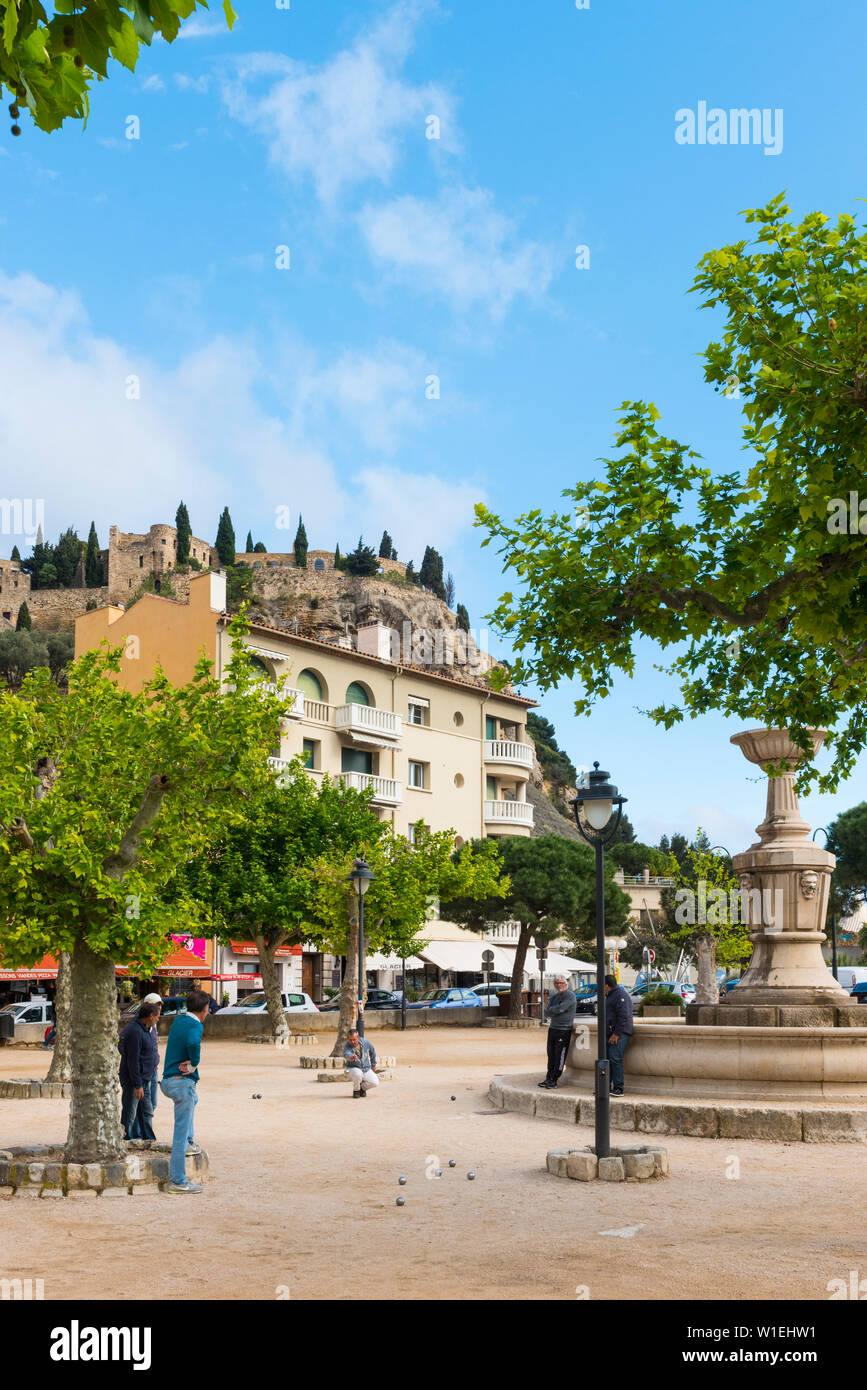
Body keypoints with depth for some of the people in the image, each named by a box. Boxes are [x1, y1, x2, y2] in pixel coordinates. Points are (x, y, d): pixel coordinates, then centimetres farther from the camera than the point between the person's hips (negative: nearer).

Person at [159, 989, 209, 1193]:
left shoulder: (179, 1020, 10)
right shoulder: (195, 1025, -14)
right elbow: (193, 1043, -34)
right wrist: (194, 1065, -19)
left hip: (168, 1081, 9)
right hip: (182, 1083, -9)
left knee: (192, 1099, 38)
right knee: (181, 1131, -5)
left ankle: (188, 1143, 39)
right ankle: (178, 1181, -4)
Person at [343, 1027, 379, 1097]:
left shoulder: (365, 1042, -11)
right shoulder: (347, 1046, -22)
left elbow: (372, 1053, 8)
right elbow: (346, 1054, -46)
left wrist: (373, 1066, 15)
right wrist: (351, 1057, -69)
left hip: (366, 1069, 3)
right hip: (353, 1069, -3)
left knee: (375, 1083, -20)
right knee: (358, 1073, -37)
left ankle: (362, 1088, 13)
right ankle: (356, 1090, -7)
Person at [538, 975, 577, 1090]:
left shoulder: (569, 995, -9)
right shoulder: (554, 997, 16)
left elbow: (560, 1009, -20)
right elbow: (547, 1013, 11)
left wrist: (549, 1011, -3)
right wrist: (553, 1012, -9)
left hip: (564, 1030, -8)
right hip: (553, 1029, 8)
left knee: (559, 1057, -3)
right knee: (551, 1055, 10)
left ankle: (553, 1081, -1)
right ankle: (549, 1079, 15)